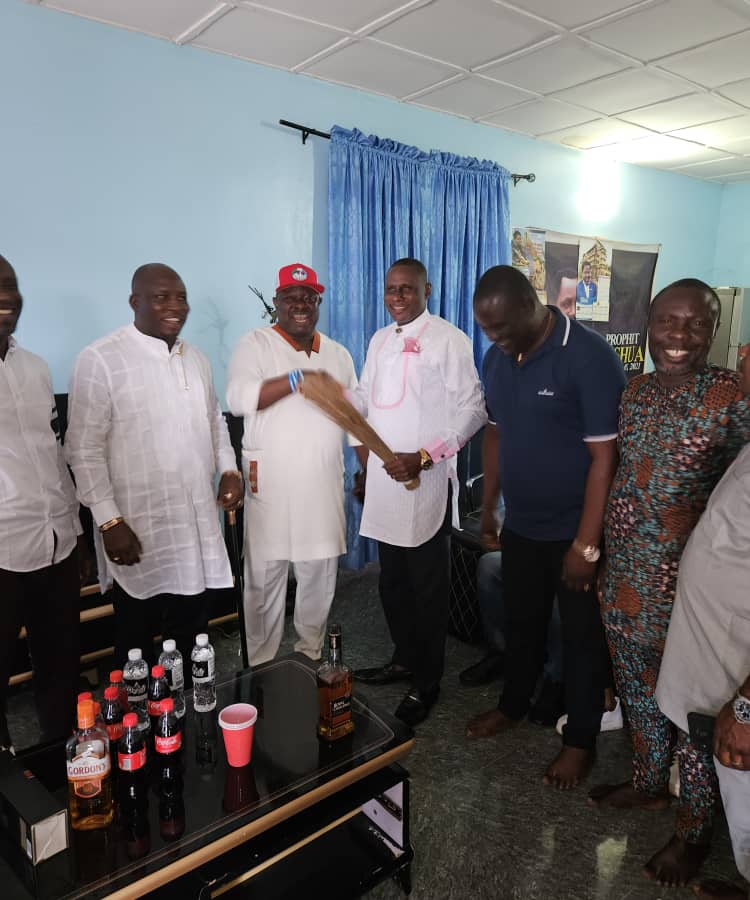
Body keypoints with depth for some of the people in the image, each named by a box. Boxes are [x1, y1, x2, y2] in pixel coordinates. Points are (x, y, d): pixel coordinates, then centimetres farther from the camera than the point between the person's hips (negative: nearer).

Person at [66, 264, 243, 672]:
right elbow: (84, 449, -13)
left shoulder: (195, 357, 9)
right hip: (137, 527, -6)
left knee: (191, 634, 18)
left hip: (196, 522, 6)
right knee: (137, 641, 11)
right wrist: (109, 521, -16)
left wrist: (229, 468, 5)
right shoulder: (99, 360, -12)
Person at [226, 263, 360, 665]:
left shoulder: (338, 353, 12)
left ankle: (311, 655, 32)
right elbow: (238, 399, -21)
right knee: (264, 577, 5)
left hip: (324, 487, 5)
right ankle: (261, 664, 22)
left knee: (320, 576, 14)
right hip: (270, 485, -4)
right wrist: (298, 378, -27)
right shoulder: (256, 344, -4)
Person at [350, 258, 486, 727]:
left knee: (428, 588, 6)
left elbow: (473, 409, -12)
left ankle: (427, 683, 22)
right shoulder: (380, 340, 13)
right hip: (384, 479, 7)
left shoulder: (449, 340, -9)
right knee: (393, 581, 18)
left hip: (426, 484, -7)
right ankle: (405, 659, 38)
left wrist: (424, 457, -19)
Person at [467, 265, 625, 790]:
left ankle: (581, 740, 31)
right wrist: (488, 506, 13)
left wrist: (586, 544, -21)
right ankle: (513, 706, 44)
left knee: (582, 637, 11)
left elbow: (605, 456, -21)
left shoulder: (590, 357, -20)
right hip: (522, 525, 6)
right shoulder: (498, 357, 0)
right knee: (521, 622, 21)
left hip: (576, 530, -5)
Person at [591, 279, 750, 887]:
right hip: (627, 576, 6)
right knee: (638, 688, 21)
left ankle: (695, 830, 32)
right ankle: (649, 783, 46)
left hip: (690, 582, -6)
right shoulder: (636, 391, 5)